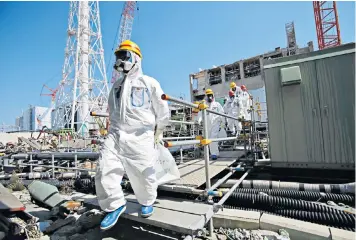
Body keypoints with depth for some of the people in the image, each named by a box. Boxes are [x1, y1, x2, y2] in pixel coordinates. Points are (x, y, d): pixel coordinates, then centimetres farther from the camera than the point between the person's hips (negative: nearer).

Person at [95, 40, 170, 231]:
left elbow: (162, 111, 5)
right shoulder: (116, 85, 19)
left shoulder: (149, 83, 2)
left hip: (140, 137, -4)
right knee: (105, 171, -6)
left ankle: (147, 202, 35)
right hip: (116, 135, 5)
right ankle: (114, 205, 17)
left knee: (142, 175, 6)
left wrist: (157, 134, 11)